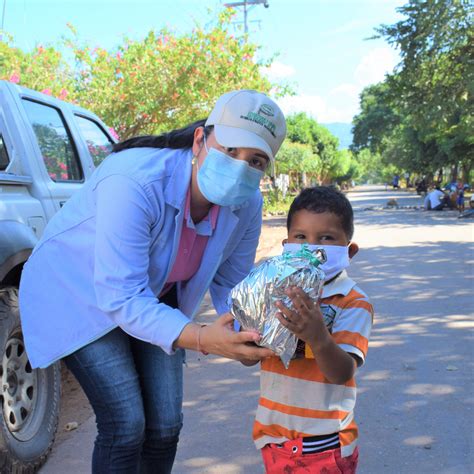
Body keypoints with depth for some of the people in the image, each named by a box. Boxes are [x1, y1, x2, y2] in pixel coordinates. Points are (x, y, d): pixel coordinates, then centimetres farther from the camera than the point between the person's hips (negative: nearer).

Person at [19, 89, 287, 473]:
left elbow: (231, 283, -5)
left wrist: (253, 333, -26)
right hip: (79, 292, -5)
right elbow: (121, 299, -37)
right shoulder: (135, 182, -37)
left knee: (165, 425, 5)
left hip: (155, 299, 6)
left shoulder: (247, 204, -17)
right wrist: (201, 339, -50)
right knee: (126, 425, -14)